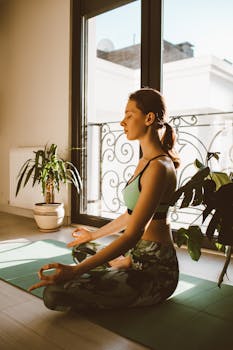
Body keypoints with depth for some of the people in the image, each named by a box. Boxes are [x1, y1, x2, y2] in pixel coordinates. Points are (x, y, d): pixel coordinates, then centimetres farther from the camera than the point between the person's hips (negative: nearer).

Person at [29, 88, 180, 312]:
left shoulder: (159, 167, -22)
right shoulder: (144, 162, 10)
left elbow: (132, 235, -26)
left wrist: (75, 271, -30)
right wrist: (93, 235, 30)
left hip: (154, 268, -10)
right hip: (138, 256, 10)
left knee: (55, 293, -19)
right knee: (80, 249, 31)